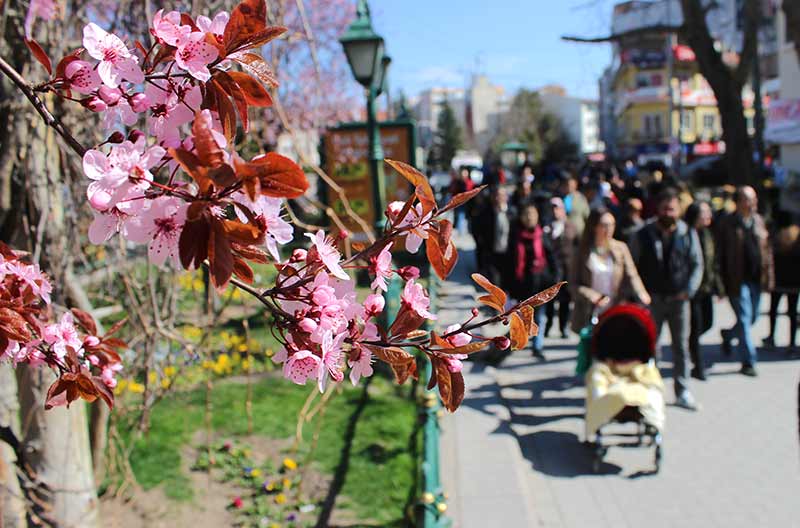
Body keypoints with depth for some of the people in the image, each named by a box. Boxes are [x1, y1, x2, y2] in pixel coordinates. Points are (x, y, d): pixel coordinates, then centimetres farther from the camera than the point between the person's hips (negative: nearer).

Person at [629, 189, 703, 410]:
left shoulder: (688, 234, 2)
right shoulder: (643, 235, -2)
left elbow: (697, 265, 6)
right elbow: (632, 267, 2)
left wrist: (689, 290, -7)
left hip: (679, 299, 1)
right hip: (652, 299, -1)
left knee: (681, 345, 6)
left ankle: (682, 392, 16)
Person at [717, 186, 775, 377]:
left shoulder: (758, 220, 10)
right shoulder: (727, 224, -7)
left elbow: (766, 249, 14)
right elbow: (720, 254, -6)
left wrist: (768, 275, 8)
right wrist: (722, 283, -10)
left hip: (756, 279, 6)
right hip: (738, 280, -6)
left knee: (752, 318, 15)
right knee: (745, 319, -4)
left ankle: (727, 334, 43)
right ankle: (748, 361, 4)